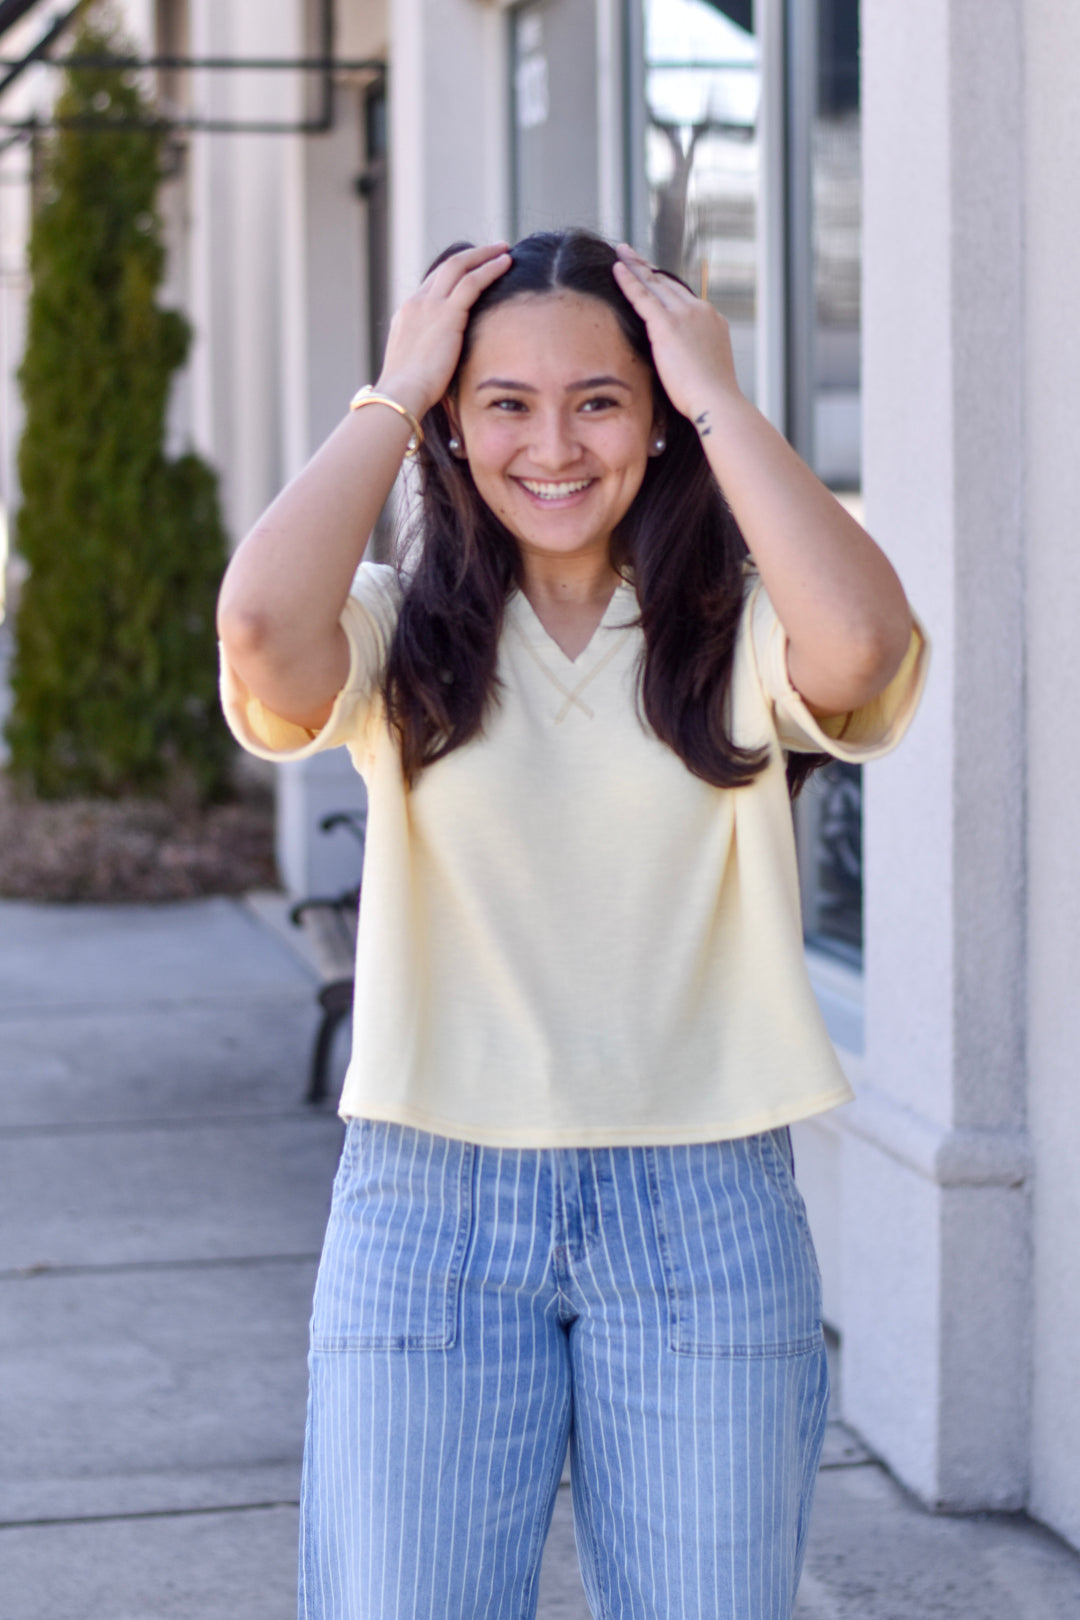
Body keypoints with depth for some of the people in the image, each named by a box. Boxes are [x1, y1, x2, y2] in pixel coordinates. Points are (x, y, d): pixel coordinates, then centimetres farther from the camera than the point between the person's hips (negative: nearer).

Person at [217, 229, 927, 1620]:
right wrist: (392, 393, -6)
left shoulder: (738, 633, 2)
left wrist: (718, 401, -9)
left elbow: (864, 642, -21)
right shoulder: (402, 635, 3)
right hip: (426, 1210, 0)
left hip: (704, 1219, 0)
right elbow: (260, 624, -19)